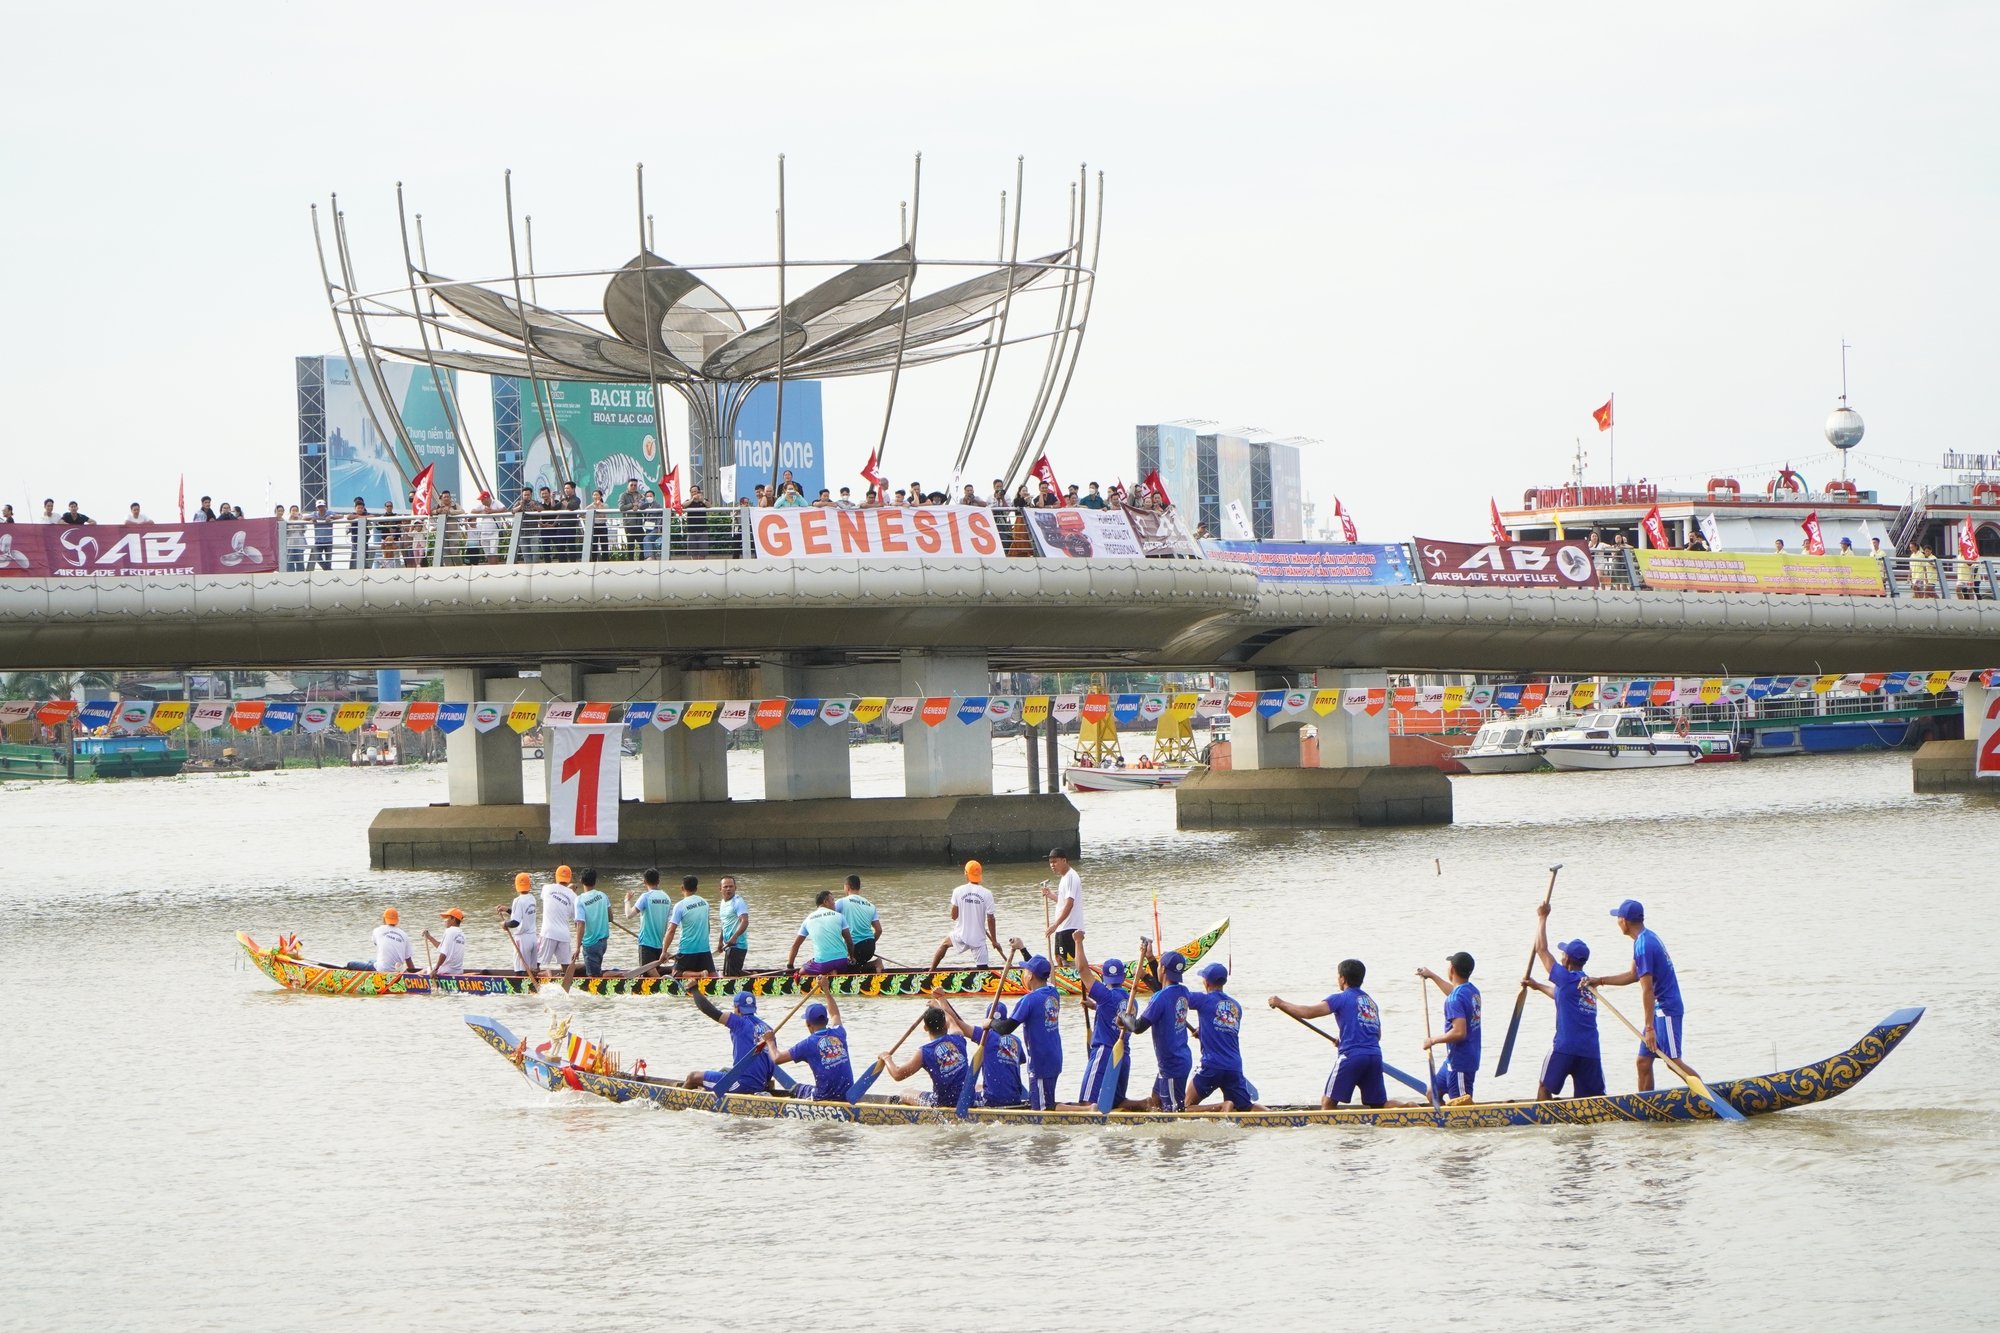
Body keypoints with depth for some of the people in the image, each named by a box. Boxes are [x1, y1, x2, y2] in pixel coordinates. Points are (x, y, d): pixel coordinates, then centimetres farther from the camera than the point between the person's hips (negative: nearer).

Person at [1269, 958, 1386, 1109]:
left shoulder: (1341, 998, 0)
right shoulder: (1371, 1002, 21)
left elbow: (1308, 1012, -6)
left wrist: (1280, 1003, 5)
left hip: (1352, 1056, -6)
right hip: (1375, 1056, 6)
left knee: (1327, 1102, -1)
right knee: (1380, 1105, 11)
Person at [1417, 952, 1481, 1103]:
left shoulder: (1455, 999, -22)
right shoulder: (1472, 991, 7)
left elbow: (1459, 1032, -30)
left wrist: (1433, 1040, -16)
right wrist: (1432, 976, 41)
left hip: (1460, 1061, -10)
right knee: (1434, 1094, 21)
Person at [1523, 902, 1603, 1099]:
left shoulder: (1566, 978, -3)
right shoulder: (1589, 985, 20)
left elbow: (1542, 949, 4)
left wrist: (1542, 917, 14)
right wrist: (1537, 985, 52)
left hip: (1566, 1048, -6)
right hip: (1591, 1051, 6)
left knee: (1545, 1088, 11)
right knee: (1595, 1096, 4)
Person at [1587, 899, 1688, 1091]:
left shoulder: (1643, 946, -20)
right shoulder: (1648, 938, 11)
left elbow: (1647, 990, -22)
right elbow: (1633, 975, 23)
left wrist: (1649, 1027, -22)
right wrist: (1600, 981, 24)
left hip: (1666, 1010, -10)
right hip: (1661, 1009, 10)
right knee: (1644, 1061, 9)